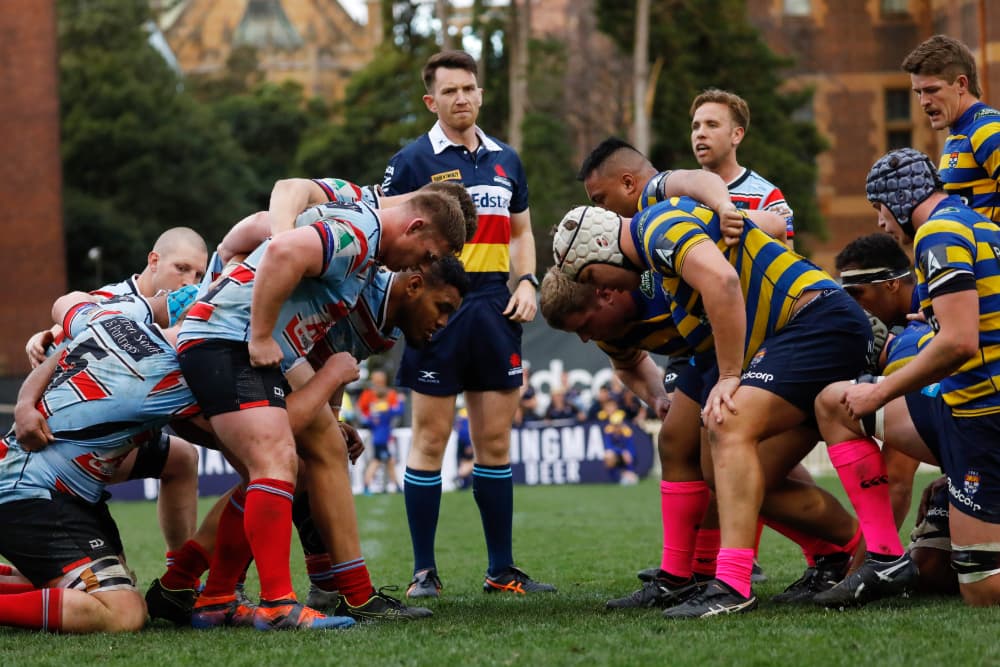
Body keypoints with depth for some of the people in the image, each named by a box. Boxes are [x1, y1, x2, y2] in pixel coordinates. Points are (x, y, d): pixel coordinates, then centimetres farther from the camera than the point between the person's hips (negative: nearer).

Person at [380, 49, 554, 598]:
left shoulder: (505, 159, 14)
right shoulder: (412, 161, -2)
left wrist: (527, 282, 7)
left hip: (495, 309, 5)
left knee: (495, 442, 7)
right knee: (430, 439, -3)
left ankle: (501, 568, 13)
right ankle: (424, 571, 4)